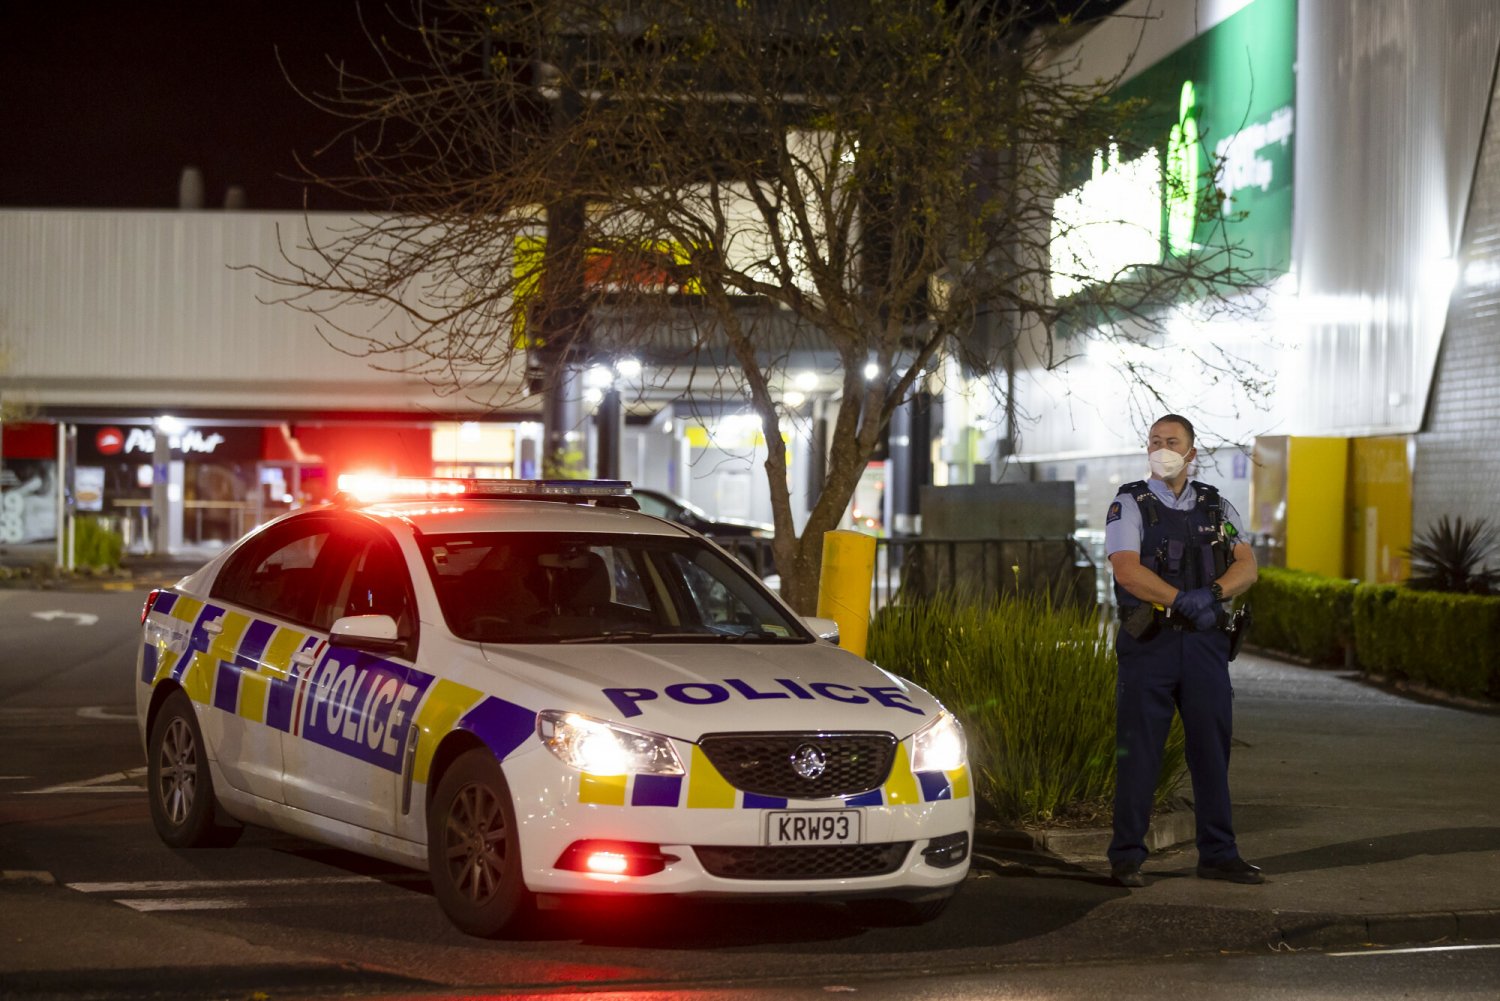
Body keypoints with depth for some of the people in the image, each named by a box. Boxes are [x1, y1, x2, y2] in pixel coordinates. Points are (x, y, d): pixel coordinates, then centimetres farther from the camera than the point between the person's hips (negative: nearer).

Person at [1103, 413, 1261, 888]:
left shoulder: (1217, 508, 12)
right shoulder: (1130, 505, 0)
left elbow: (1246, 566, 1)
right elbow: (1127, 570, -14)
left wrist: (1215, 592, -20)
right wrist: (1183, 600, -26)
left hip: (1205, 643, 4)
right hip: (1149, 642, -4)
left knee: (1212, 749, 7)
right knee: (1138, 752, -2)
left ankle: (1218, 854, 15)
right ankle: (1126, 857, 3)